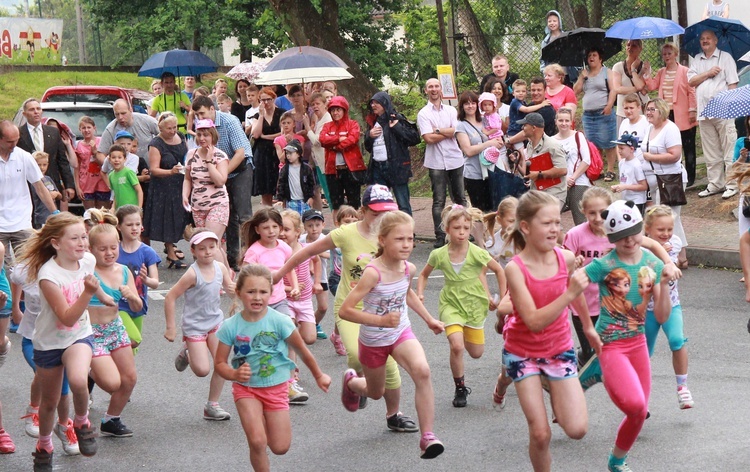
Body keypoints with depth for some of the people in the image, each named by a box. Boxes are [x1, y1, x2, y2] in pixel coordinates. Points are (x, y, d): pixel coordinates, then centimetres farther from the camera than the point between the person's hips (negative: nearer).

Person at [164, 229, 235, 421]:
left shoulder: (221, 268, -5)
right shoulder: (193, 274, -21)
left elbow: (229, 287, 12)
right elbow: (170, 297, -18)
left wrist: (233, 289, -15)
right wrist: (171, 328, -15)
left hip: (216, 321, 5)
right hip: (195, 326, -5)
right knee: (202, 370, -8)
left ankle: (212, 405, 13)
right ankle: (186, 353, 25)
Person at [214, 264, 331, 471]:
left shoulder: (280, 322, -16)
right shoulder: (231, 327, -13)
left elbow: (302, 351, -1)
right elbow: (219, 363, -5)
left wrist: (319, 376, 11)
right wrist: (235, 374, -26)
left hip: (276, 389, 1)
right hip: (246, 389, -1)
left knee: (280, 447, 5)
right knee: (257, 442, -20)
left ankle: (267, 425, 39)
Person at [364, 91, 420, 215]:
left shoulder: (397, 119, -4)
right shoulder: (373, 122, 15)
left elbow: (415, 138, -10)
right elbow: (368, 147, 22)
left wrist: (397, 128, -14)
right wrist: (369, 136, 3)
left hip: (396, 167, -7)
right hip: (377, 167, 7)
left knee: (403, 205, -6)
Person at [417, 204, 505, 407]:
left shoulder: (476, 253, -15)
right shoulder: (439, 255, -12)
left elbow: (499, 270, 0)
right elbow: (424, 275, 8)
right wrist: (419, 293, -9)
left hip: (474, 304, 1)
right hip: (451, 304, -1)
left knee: (476, 353, 11)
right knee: (456, 346, -24)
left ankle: (468, 332, 47)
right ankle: (460, 388, -3)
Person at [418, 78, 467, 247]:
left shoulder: (451, 111, 10)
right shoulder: (423, 114, 1)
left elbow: (455, 132, -5)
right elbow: (428, 138, -11)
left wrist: (437, 130, -9)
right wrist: (448, 132, -4)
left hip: (455, 159, 3)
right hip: (436, 162, -3)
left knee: (459, 198, 9)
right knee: (439, 201, -2)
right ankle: (440, 236, 0)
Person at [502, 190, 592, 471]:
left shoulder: (566, 258, -10)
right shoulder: (515, 269, -22)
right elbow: (534, 321, -29)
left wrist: (588, 326, 26)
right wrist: (570, 294, -36)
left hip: (559, 350, 3)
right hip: (523, 352, -3)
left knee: (577, 430, -7)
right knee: (540, 435, -8)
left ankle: (557, 401, 25)